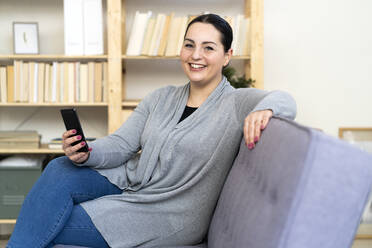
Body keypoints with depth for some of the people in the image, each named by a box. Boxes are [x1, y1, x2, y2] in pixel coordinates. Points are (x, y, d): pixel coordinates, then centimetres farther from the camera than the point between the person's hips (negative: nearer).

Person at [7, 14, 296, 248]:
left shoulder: (235, 103, -8)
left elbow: (284, 100, -21)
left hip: (171, 216, -5)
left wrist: (264, 108, -45)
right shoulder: (161, 98, 8)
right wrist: (86, 153, -18)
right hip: (129, 183, 6)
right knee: (60, 170, -20)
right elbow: (121, 144, 3)